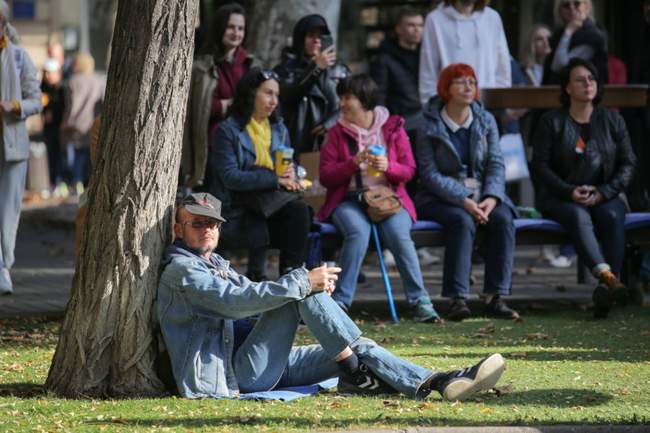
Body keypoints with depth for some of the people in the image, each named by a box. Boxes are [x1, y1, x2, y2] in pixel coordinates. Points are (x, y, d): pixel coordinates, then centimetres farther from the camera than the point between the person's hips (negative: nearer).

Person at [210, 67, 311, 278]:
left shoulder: (279, 129, 19)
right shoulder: (228, 131, -2)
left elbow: (290, 167, 19)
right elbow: (230, 177, -14)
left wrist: (291, 175, -8)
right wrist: (275, 180, -19)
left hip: (272, 204, 5)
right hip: (238, 211, -5)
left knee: (299, 209, -27)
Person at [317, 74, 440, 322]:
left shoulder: (393, 128, 8)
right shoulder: (337, 132, 8)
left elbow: (409, 170, 6)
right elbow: (326, 177, 2)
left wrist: (388, 167, -16)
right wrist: (353, 163, -14)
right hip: (349, 199, 0)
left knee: (399, 234, -30)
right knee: (358, 232, -34)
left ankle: (420, 301, -22)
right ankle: (341, 301, -31)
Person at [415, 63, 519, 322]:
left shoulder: (486, 121, 9)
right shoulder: (430, 126, -4)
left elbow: (496, 164, 2)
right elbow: (430, 174, -11)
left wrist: (491, 198, -18)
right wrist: (464, 201, -23)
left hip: (482, 195, 4)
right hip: (440, 198, -4)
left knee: (503, 219, -27)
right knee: (463, 221, -35)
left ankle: (495, 298, -28)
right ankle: (458, 299, -37)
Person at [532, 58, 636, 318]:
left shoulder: (612, 121, 12)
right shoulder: (552, 122, 6)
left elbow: (628, 163, 7)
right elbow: (540, 166, -1)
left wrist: (604, 192, -9)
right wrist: (570, 192, -15)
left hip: (604, 196, 2)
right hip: (560, 197, -2)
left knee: (613, 217, -32)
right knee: (578, 216, -36)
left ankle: (606, 288, -44)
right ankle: (606, 276, -58)